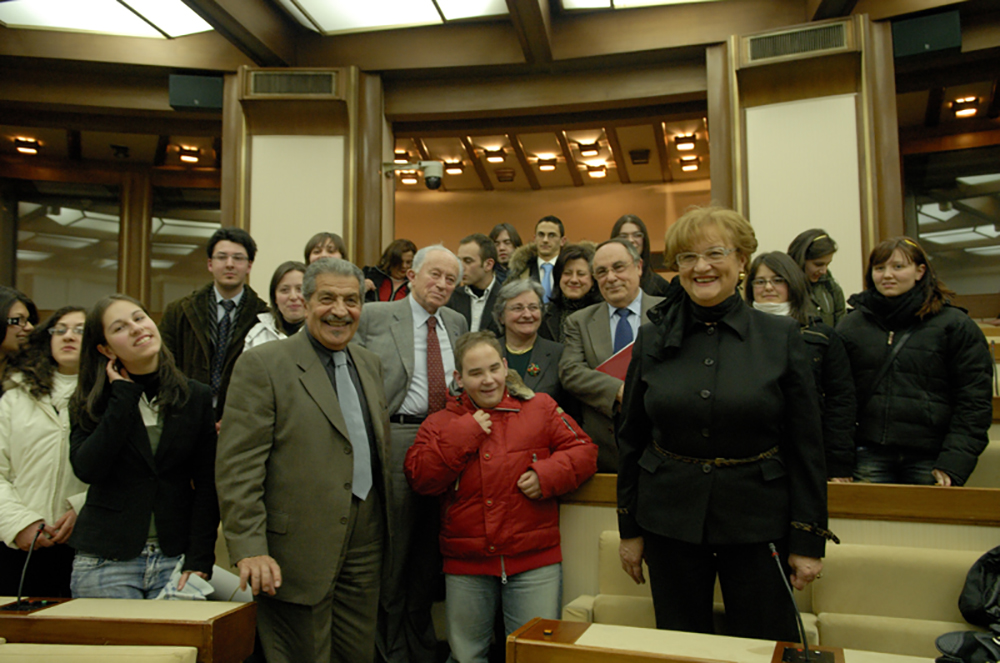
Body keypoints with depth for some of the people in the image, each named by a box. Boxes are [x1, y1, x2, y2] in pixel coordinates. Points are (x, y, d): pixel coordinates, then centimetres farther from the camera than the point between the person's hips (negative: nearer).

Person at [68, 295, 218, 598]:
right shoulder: (90, 403, 3)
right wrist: (123, 394, -10)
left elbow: (207, 486, 0)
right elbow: (87, 469, -15)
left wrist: (199, 561, -7)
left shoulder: (196, 397, 2)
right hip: (106, 562, 0)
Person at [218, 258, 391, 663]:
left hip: (364, 552, 6)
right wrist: (249, 549, -18)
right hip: (299, 552, -6)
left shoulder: (370, 364, 12)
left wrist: (384, 531, 12)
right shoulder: (262, 365, -9)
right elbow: (237, 467, -13)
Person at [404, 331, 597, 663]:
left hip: (534, 562, -1)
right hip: (466, 565, 2)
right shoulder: (440, 423, 6)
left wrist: (548, 473, -16)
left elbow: (583, 451, 2)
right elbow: (420, 478, -6)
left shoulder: (540, 408, 4)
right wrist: (462, 435, -13)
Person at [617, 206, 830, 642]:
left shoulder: (781, 336, -3)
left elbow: (806, 446, -2)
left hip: (757, 522, -1)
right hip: (670, 520, 2)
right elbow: (631, 439, 5)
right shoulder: (653, 338, 1)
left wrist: (808, 540, -4)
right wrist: (629, 529, 6)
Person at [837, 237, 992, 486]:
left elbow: (974, 402, -2)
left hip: (929, 460, -1)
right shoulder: (851, 326, 8)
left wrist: (954, 464, -11)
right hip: (871, 457, 2)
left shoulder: (956, 325, 2)